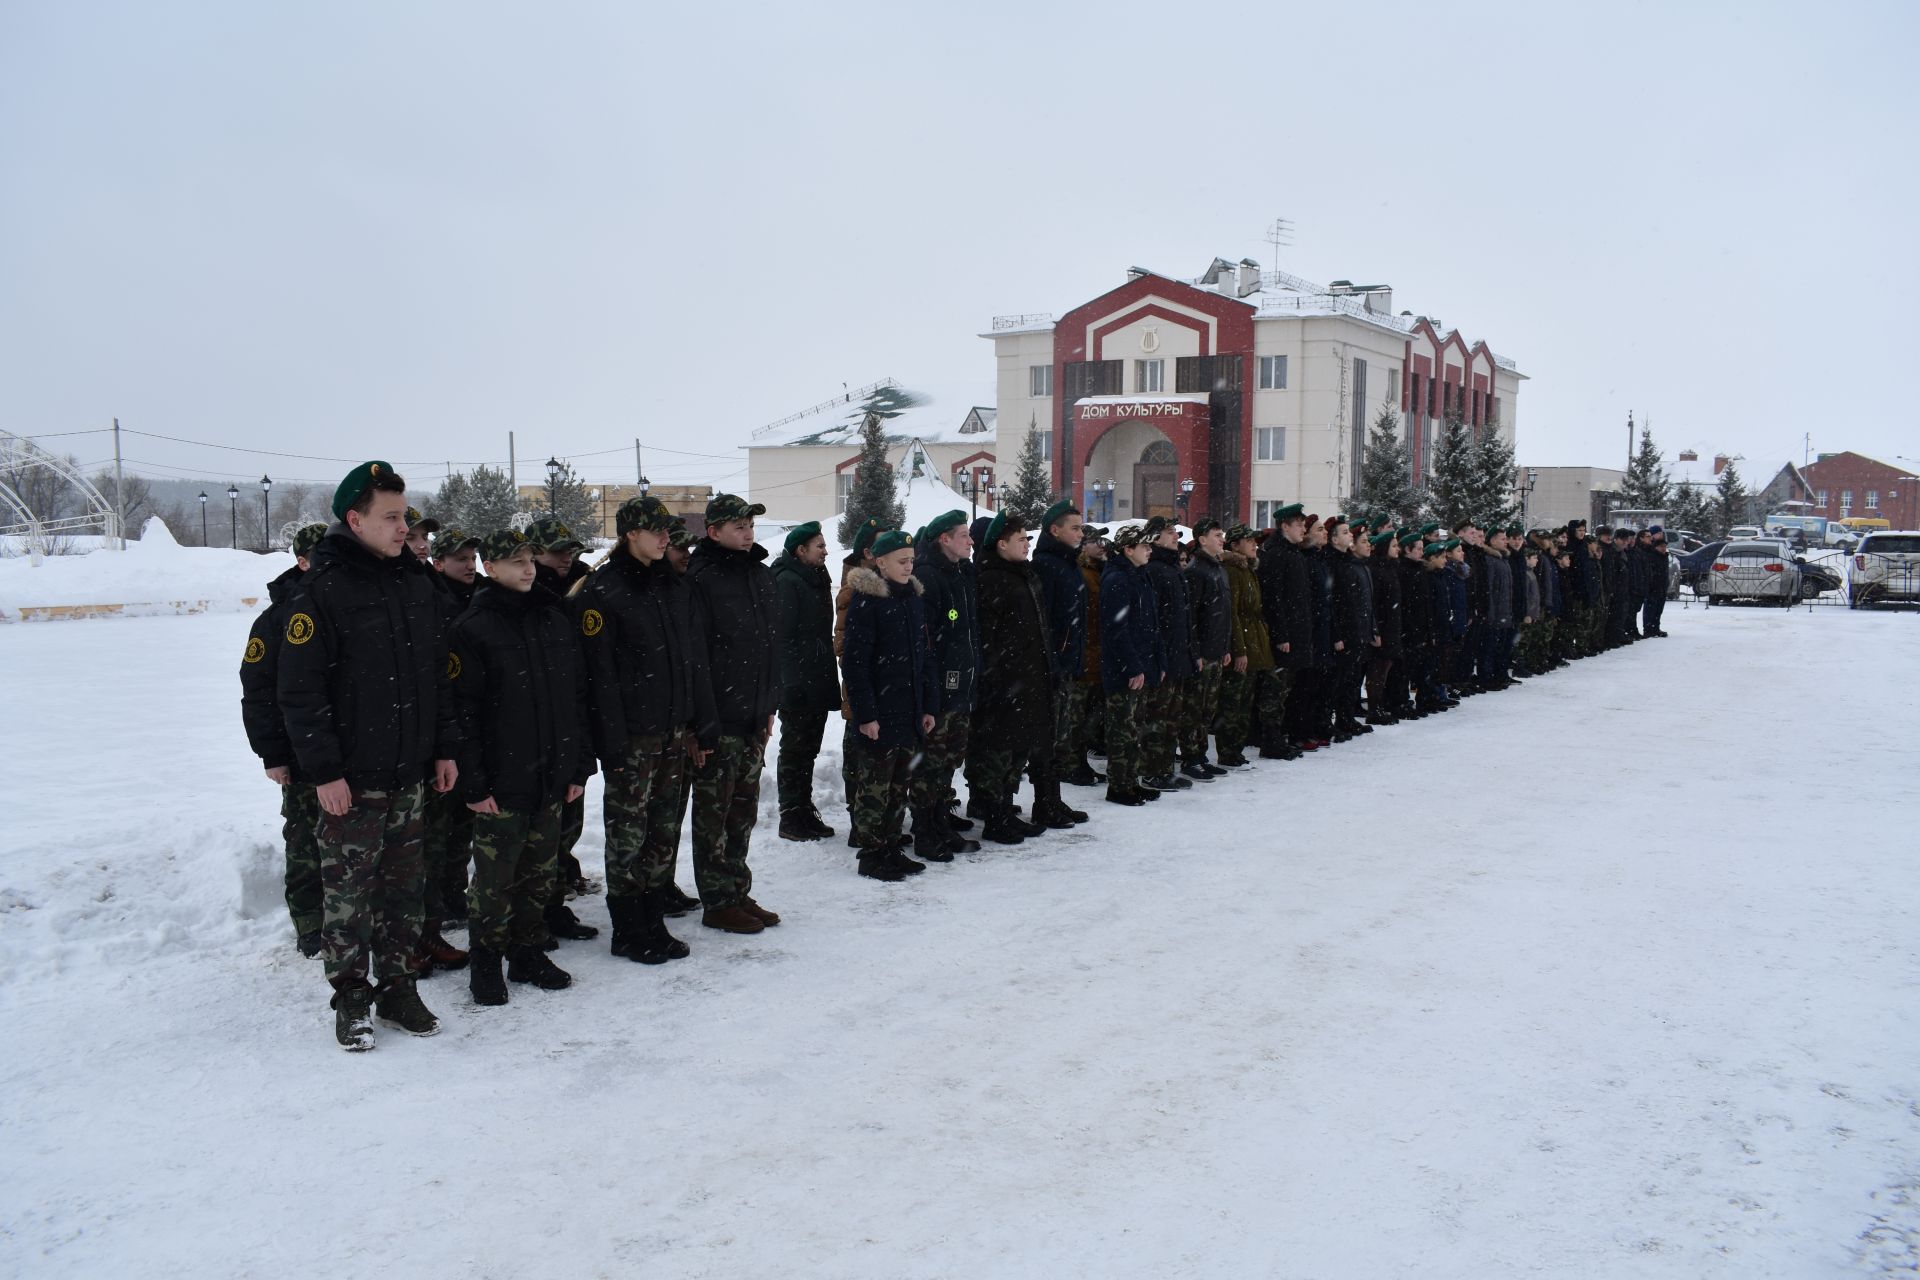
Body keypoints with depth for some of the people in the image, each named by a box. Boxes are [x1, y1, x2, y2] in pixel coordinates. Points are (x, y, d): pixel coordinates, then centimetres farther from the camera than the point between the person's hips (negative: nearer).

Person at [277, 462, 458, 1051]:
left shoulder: (416, 582, 9)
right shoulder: (322, 589, -11)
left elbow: (439, 673, 16)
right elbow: (299, 689, -13)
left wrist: (445, 747, 12)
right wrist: (323, 770, -15)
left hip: (411, 775, 6)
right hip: (351, 780, -6)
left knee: (404, 891, 12)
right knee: (348, 894, 3)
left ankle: (397, 987, 25)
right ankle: (352, 999, 16)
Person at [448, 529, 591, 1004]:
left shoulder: (555, 618, 9)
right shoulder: (473, 628, -8)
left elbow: (578, 697, 13)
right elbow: (462, 712, -11)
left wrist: (580, 765, 10)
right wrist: (473, 784, -14)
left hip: (552, 779, 6)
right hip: (501, 783, -5)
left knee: (540, 874, 14)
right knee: (494, 879, 2)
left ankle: (528, 954, 27)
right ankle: (485, 963, 17)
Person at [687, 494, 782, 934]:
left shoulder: (760, 576, 11)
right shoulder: (701, 580, -14)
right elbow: (693, 656, -17)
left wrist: (769, 706, 16)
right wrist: (703, 724, -20)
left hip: (753, 717, 8)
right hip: (719, 721, -7)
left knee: (744, 812, 15)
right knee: (714, 814, 3)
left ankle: (738, 894, 25)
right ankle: (717, 903, 12)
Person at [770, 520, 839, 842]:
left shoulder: (816, 579, 16)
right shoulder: (787, 581, -13)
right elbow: (783, 635, -18)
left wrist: (828, 680, 17)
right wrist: (791, 683, -22)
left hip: (818, 684, 8)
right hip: (797, 686, -8)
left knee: (807, 750, 14)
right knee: (794, 751, -1)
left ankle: (805, 812, 22)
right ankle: (791, 819, 6)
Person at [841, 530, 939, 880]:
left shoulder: (914, 597, 12)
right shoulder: (866, 601, -11)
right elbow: (855, 662, -15)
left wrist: (930, 705, 11)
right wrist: (865, 713, -18)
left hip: (910, 713, 7)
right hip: (879, 714, -7)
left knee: (900, 785, 14)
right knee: (874, 787, 0)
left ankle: (892, 848, 24)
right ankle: (872, 855, 9)